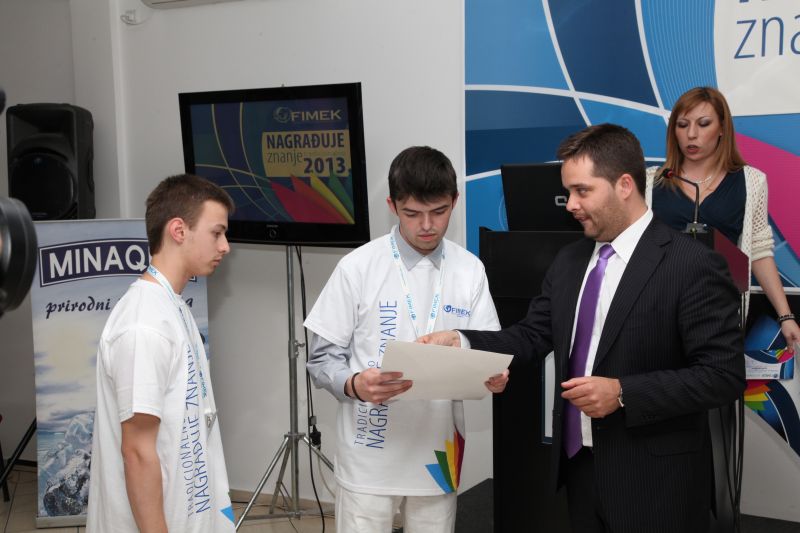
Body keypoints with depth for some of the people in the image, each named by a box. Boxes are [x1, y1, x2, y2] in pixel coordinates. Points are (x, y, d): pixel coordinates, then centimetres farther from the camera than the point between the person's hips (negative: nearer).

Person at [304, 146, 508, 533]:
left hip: (438, 452, 3)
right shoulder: (358, 267, -6)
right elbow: (321, 359, -4)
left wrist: (493, 375, -19)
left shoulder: (470, 271, 2)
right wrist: (353, 384, -25)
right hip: (370, 456, -2)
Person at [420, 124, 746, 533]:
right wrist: (461, 342, -9)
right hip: (579, 466, 6)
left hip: (653, 480, -6)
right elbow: (532, 335, 7)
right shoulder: (568, 261, 8)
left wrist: (623, 393, -23)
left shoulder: (693, 265, -14)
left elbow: (723, 375, -17)